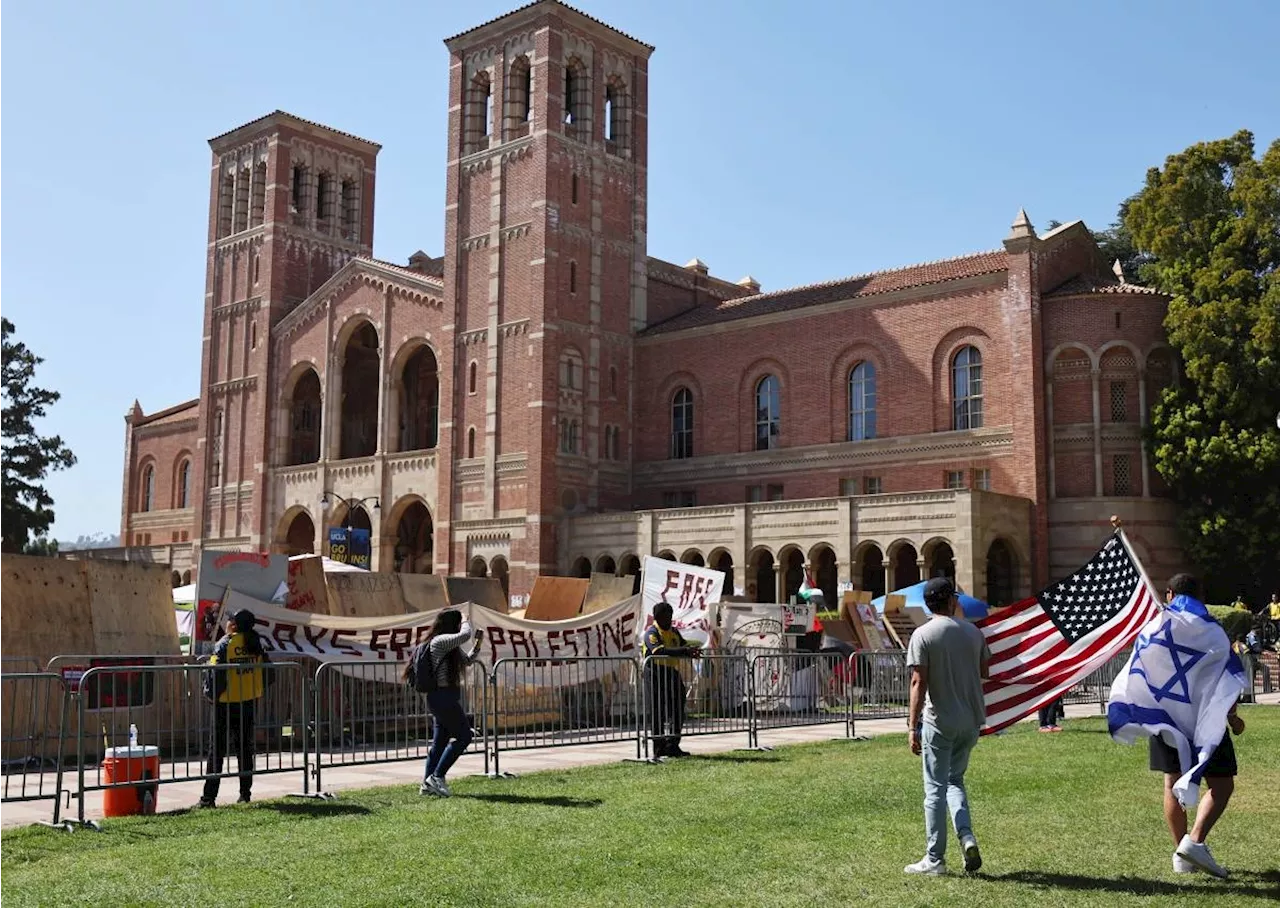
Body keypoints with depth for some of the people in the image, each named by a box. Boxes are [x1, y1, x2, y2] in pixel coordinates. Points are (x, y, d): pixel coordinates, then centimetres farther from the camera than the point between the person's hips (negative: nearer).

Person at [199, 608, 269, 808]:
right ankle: (246, 793, 13)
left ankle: (209, 796, 2)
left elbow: (215, 673, -16)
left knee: (217, 750, 2)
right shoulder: (256, 644, 3)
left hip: (226, 704, -5)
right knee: (245, 749, 13)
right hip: (250, 703, 5)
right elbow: (266, 670, 8)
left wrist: (212, 694, 0)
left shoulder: (225, 645, -13)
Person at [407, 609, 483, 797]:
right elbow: (464, 635, -28)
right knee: (464, 736, -7)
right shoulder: (439, 641, -13)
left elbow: (467, 661, 28)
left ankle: (427, 785, 14)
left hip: (447, 697, 10)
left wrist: (478, 642, 15)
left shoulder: (451, 646, 17)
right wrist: (466, 622, -6)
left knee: (440, 741, 11)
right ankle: (437, 777, -4)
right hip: (443, 696, -10)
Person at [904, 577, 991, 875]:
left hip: (939, 722, -4)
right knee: (955, 780, 21)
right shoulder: (973, 632, 4)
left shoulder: (923, 635, -10)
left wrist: (912, 726, -13)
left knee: (935, 789, 3)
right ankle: (967, 837, 2)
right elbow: (984, 672, 13)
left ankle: (934, 859, 7)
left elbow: (918, 682, -15)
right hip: (971, 721, 5)